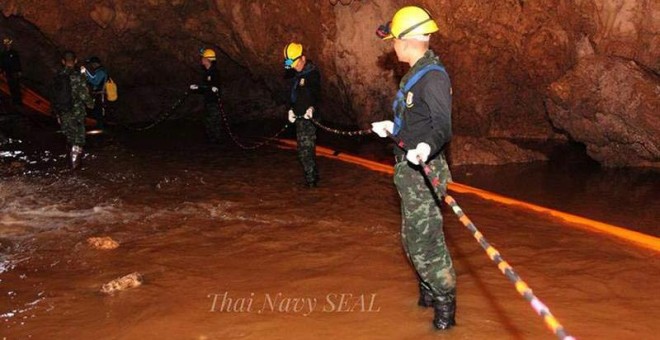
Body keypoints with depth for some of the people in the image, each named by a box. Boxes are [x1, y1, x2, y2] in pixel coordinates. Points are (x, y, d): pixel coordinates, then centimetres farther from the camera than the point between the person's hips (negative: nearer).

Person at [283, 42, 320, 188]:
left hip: (308, 117, -9)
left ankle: (311, 179, -7)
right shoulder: (298, 75, 17)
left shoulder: (312, 73, -10)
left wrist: (311, 107, -37)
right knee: (306, 149, 14)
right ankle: (313, 176, 24)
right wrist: (291, 109, 9)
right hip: (300, 117, 9)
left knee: (306, 149, -11)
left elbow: (316, 93, -22)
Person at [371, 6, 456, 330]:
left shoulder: (433, 76, -19)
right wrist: (392, 127, 31)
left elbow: (442, 127, -28)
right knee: (413, 238, 20)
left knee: (425, 241, -5)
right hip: (410, 170, 10)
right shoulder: (415, 74, 12)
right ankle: (429, 292, 36)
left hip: (423, 172, -10)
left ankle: (445, 304, 9)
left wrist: (427, 147, -46)